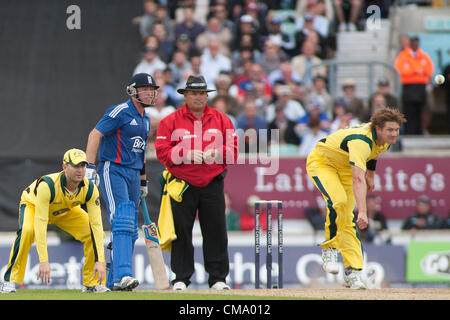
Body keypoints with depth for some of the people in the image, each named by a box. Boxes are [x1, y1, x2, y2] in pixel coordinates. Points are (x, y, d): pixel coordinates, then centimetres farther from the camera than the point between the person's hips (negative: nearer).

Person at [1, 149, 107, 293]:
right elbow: (40, 223, -45)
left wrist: (99, 261, -37)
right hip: (33, 205, -4)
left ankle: (92, 283, 1)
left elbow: (96, 224, -29)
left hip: (67, 211, 4)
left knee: (94, 232, -16)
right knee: (27, 230, -36)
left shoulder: (90, 189, -29)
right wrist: (43, 260, -50)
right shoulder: (47, 185, -42)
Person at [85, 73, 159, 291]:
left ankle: (113, 281, 14)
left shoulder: (145, 119, 18)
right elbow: (95, 134, -17)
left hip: (133, 175, 9)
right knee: (122, 222, -21)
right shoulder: (120, 112, -9)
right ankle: (122, 274, -30)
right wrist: (90, 167, -26)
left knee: (130, 230, 8)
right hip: (113, 171, -9)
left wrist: (143, 182, 26)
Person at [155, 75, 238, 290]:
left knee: (216, 231, 0)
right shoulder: (171, 121, 3)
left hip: (213, 184, 2)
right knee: (181, 232, 0)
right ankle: (181, 278, 8)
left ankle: (218, 278, 7)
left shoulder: (221, 120, 10)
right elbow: (162, 152, -5)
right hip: (183, 184, -1)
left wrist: (216, 153, -13)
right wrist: (187, 155, -17)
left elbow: (233, 149, 6)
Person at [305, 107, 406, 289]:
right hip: (321, 162, -7)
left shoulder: (385, 140, -15)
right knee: (338, 200, -32)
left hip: (345, 167, 7)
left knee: (348, 219, -2)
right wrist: (363, 212, -59)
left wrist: (371, 174, 20)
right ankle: (329, 249, -14)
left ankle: (352, 272, -4)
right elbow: (358, 180, -50)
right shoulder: (361, 142, -40)